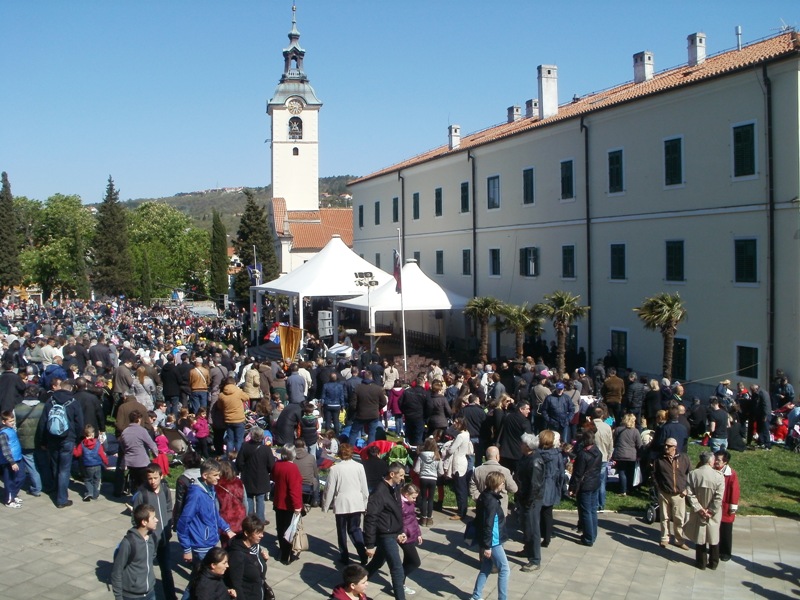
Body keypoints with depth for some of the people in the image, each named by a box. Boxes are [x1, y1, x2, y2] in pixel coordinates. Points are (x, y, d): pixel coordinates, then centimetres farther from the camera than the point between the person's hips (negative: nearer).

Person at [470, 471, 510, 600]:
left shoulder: (484, 496, 7)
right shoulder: (491, 501, -23)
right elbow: (488, 525, -24)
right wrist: (487, 546, -22)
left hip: (487, 541, 9)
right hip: (492, 542, -9)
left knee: (486, 569, 17)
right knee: (504, 569, 0)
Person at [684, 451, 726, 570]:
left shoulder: (692, 474, -10)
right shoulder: (719, 476, -16)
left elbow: (690, 494, -13)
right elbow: (719, 497, -18)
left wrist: (699, 509, -9)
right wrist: (711, 511, -10)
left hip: (698, 513, 1)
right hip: (714, 515, -1)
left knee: (699, 537, 14)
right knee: (714, 538, 16)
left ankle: (701, 563, 24)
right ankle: (713, 563, 28)